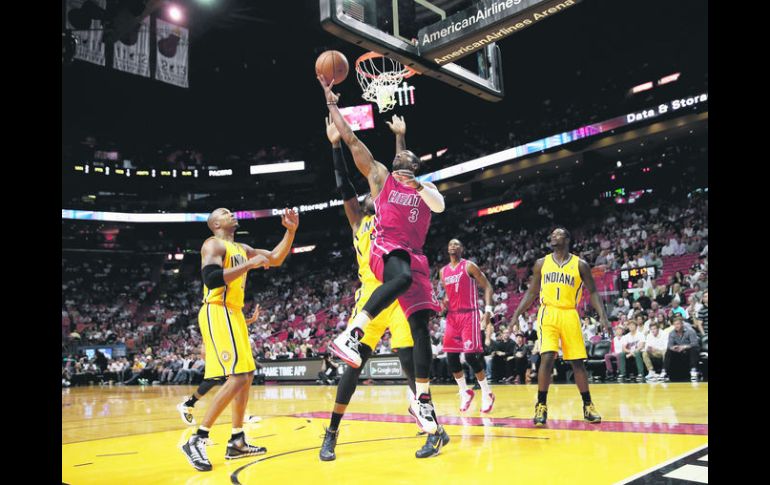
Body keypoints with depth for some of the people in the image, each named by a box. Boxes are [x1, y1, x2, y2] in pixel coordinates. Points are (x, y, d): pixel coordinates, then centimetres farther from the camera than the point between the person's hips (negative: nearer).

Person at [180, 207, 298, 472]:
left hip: (234, 314, 10)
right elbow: (211, 279, -22)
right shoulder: (213, 244, -6)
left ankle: (237, 442, 19)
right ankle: (196, 441, -13)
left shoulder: (242, 249, 20)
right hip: (217, 313, -10)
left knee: (247, 376, 12)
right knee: (237, 378, -18)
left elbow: (275, 259, 22)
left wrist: (291, 231, 10)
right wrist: (249, 265, -21)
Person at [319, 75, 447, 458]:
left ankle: (423, 403, -2)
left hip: (414, 255, 4)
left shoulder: (426, 187, 24)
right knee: (401, 277, -41)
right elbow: (351, 141, 13)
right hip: (386, 249, -4)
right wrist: (331, 104, 12)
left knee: (420, 326, -5)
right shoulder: (380, 176, 17)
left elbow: (440, 207, 1)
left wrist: (416, 183, -11)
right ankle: (349, 336, -41)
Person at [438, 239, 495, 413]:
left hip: (469, 314, -6)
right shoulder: (443, 271, 14)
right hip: (452, 316, 6)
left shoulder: (469, 266, -2)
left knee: (470, 355, -13)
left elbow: (487, 287, -4)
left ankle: (487, 393, 4)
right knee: (451, 356, 1)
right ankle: (465, 393, 17)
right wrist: (445, 301, 3)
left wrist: (488, 309, -17)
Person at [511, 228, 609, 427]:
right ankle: (541, 406, -4)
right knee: (547, 358, -14)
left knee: (577, 361, 5)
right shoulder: (541, 263, 9)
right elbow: (532, 292, 13)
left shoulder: (580, 264, 4)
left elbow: (593, 292, 5)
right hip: (548, 313, 0)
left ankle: (588, 405, 21)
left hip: (570, 315, 0)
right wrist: (516, 315, 5)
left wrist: (602, 315, -9)